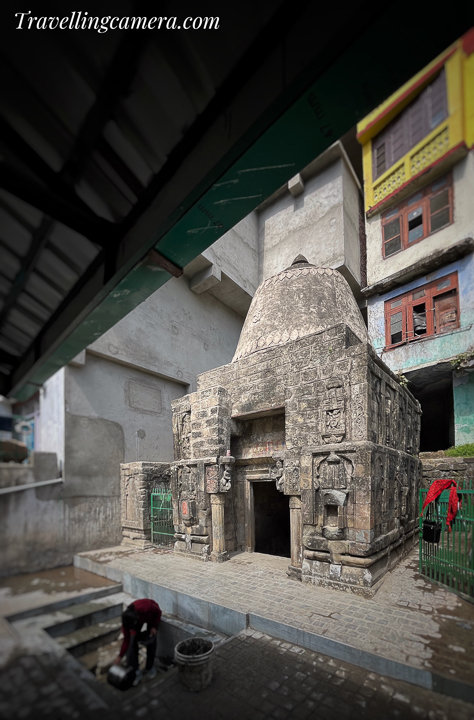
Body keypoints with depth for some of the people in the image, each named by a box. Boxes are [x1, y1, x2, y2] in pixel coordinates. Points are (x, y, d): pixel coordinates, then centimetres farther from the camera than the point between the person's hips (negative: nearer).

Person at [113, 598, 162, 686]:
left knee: (151, 641, -6)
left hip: (152, 615, -2)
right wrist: (120, 656, -18)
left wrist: (154, 627, -22)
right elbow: (127, 639, -19)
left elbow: (158, 612, -22)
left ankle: (149, 668, 14)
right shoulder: (127, 619, -33)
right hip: (140, 619, 2)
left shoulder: (146, 607, -45)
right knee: (132, 640, -11)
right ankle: (135, 672, 0)